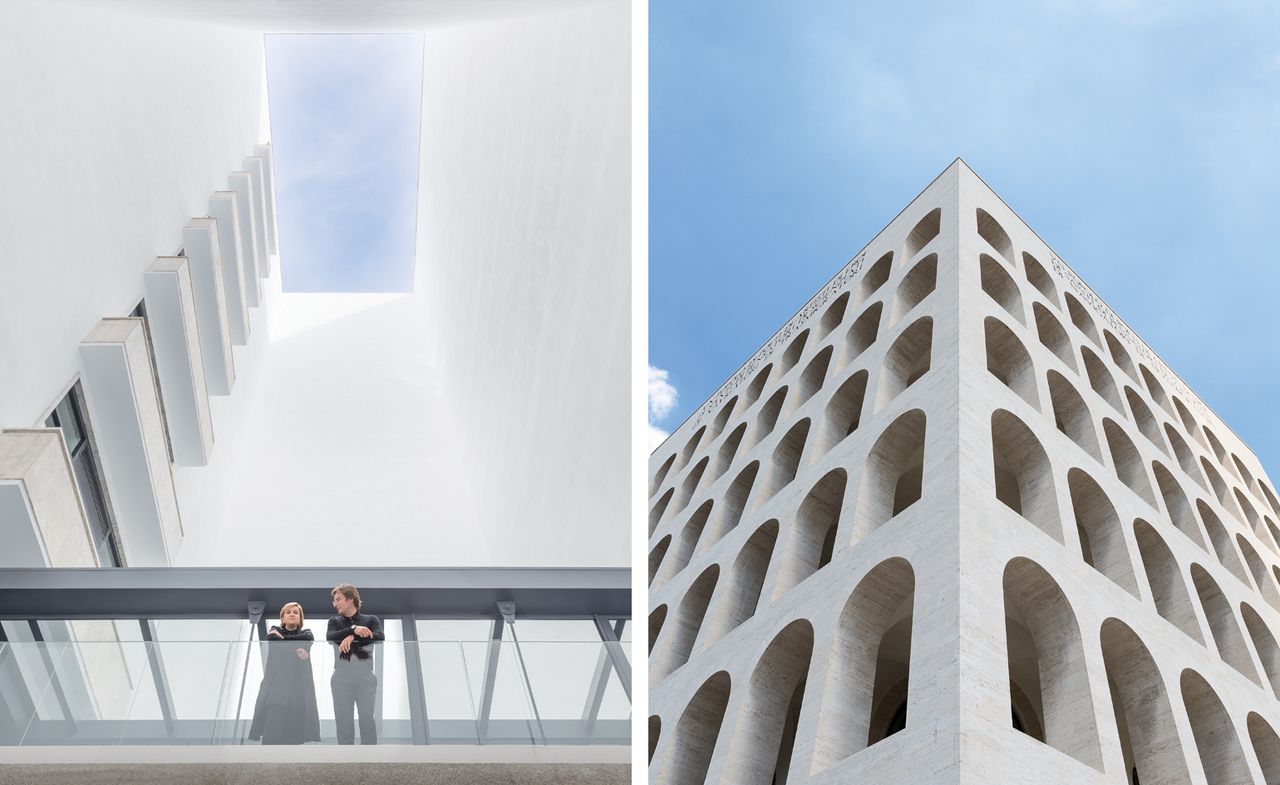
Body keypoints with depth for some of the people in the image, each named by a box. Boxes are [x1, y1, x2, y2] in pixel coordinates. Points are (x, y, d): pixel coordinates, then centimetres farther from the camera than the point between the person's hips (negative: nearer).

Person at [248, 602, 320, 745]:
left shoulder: (306, 633, 17)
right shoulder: (275, 631, 17)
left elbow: (307, 639, -7)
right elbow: (272, 639, -6)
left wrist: (282, 638, -3)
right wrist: (295, 651, -9)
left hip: (299, 686, 0)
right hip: (276, 685, 0)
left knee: (296, 735, -6)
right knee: (272, 732, -9)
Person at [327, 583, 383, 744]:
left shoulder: (371, 619, 8)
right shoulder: (335, 621, 14)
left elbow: (379, 636, -11)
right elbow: (331, 637, -7)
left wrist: (352, 638, -17)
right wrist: (354, 629, -21)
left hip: (365, 676, -2)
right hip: (342, 677, 2)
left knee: (368, 717, -4)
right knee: (343, 718, 2)